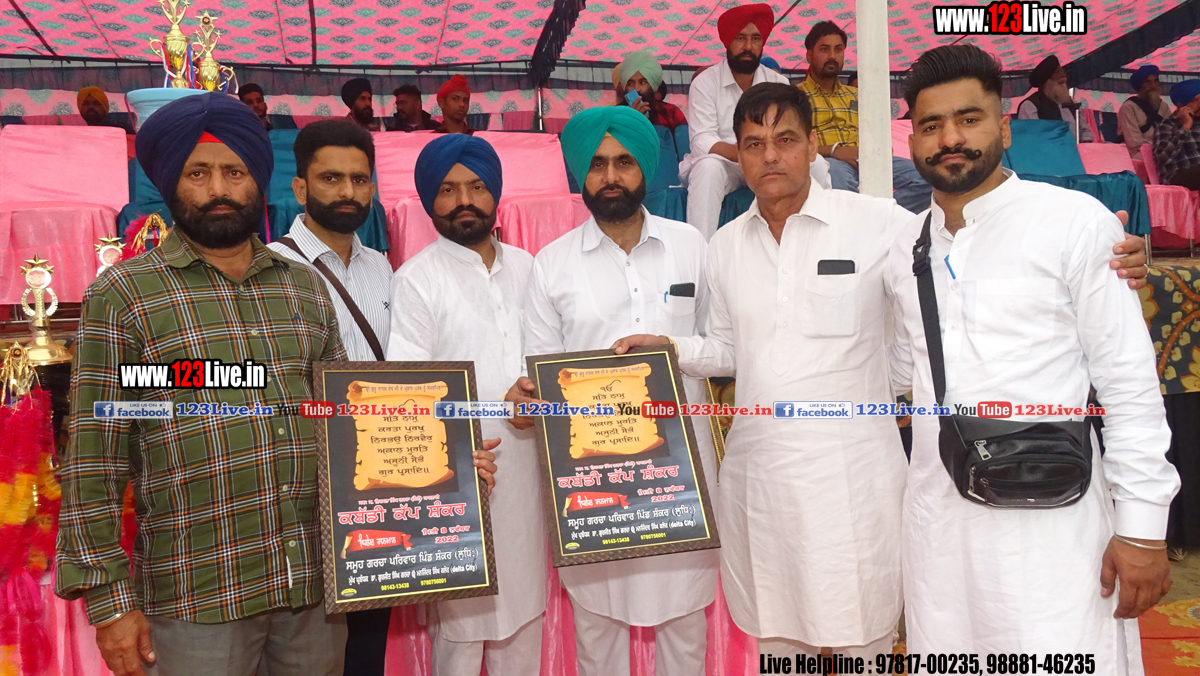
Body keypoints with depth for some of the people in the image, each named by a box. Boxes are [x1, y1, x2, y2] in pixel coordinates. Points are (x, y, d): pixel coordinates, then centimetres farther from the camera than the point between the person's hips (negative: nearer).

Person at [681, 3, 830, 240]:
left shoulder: (778, 83, 5)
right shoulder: (705, 83, -6)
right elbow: (702, 142, -17)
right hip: (721, 163, -3)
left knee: (815, 163, -20)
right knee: (708, 166, -36)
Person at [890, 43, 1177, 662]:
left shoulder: (1074, 221, -7)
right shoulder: (905, 247, 8)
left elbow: (1129, 381, -6)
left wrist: (1142, 525, -8)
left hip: (1050, 525, -4)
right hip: (936, 521, 5)